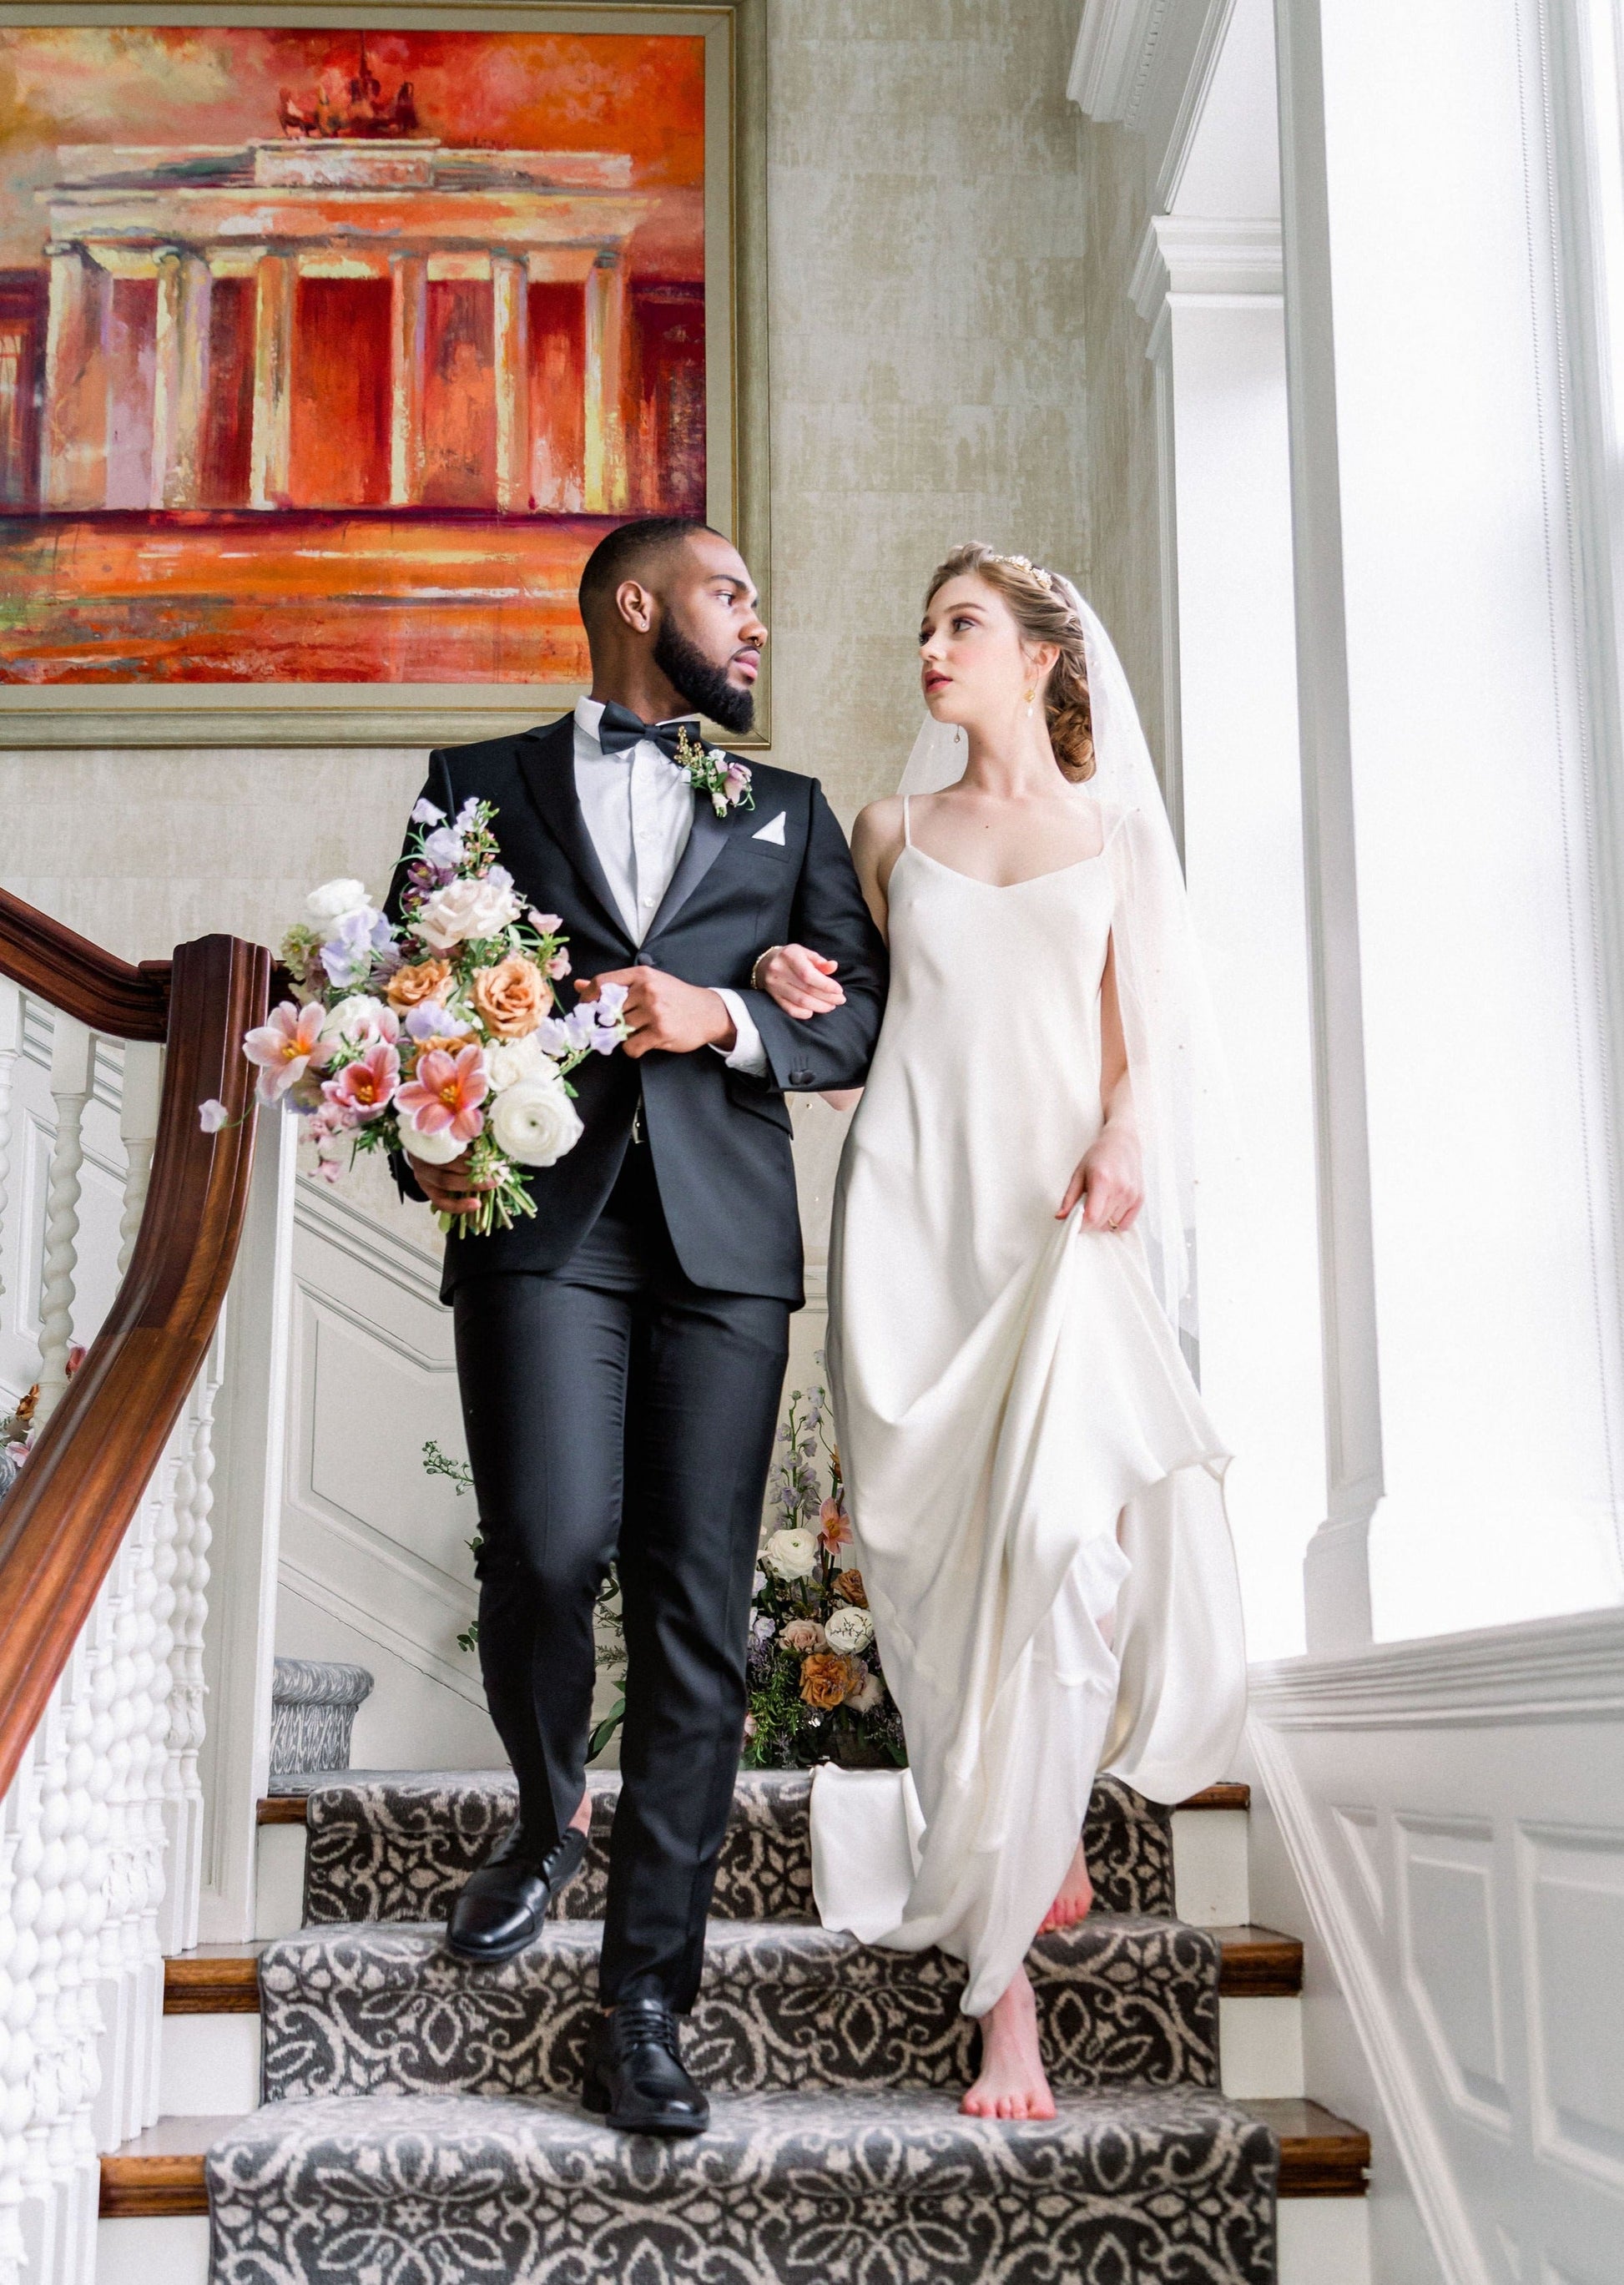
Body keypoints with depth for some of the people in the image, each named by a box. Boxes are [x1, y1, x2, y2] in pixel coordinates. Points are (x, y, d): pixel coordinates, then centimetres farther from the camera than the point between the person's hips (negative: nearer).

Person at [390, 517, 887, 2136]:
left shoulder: (787, 811, 22)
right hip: (540, 1216, -1)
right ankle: (545, 1818, 17)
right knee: (550, 1548, -16)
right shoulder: (482, 781, 17)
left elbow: (866, 1014, 13)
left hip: (721, 1232, 2)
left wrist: (721, 1015, -6)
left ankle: (644, 2003, 5)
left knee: (698, 1607, -3)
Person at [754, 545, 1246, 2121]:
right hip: (915, 1206, 2)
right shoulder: (896, 831, 17)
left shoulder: (1115, 832, 14)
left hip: (1061, 1215, -1)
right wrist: (783, 985, -1)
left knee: (1051, 1542, -14)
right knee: (945, 1557, -3)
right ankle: (1035, 1835, 16)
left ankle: (998, 1961, 1)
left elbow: (1140, 1036, 11)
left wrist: (1126, 1133, -8)